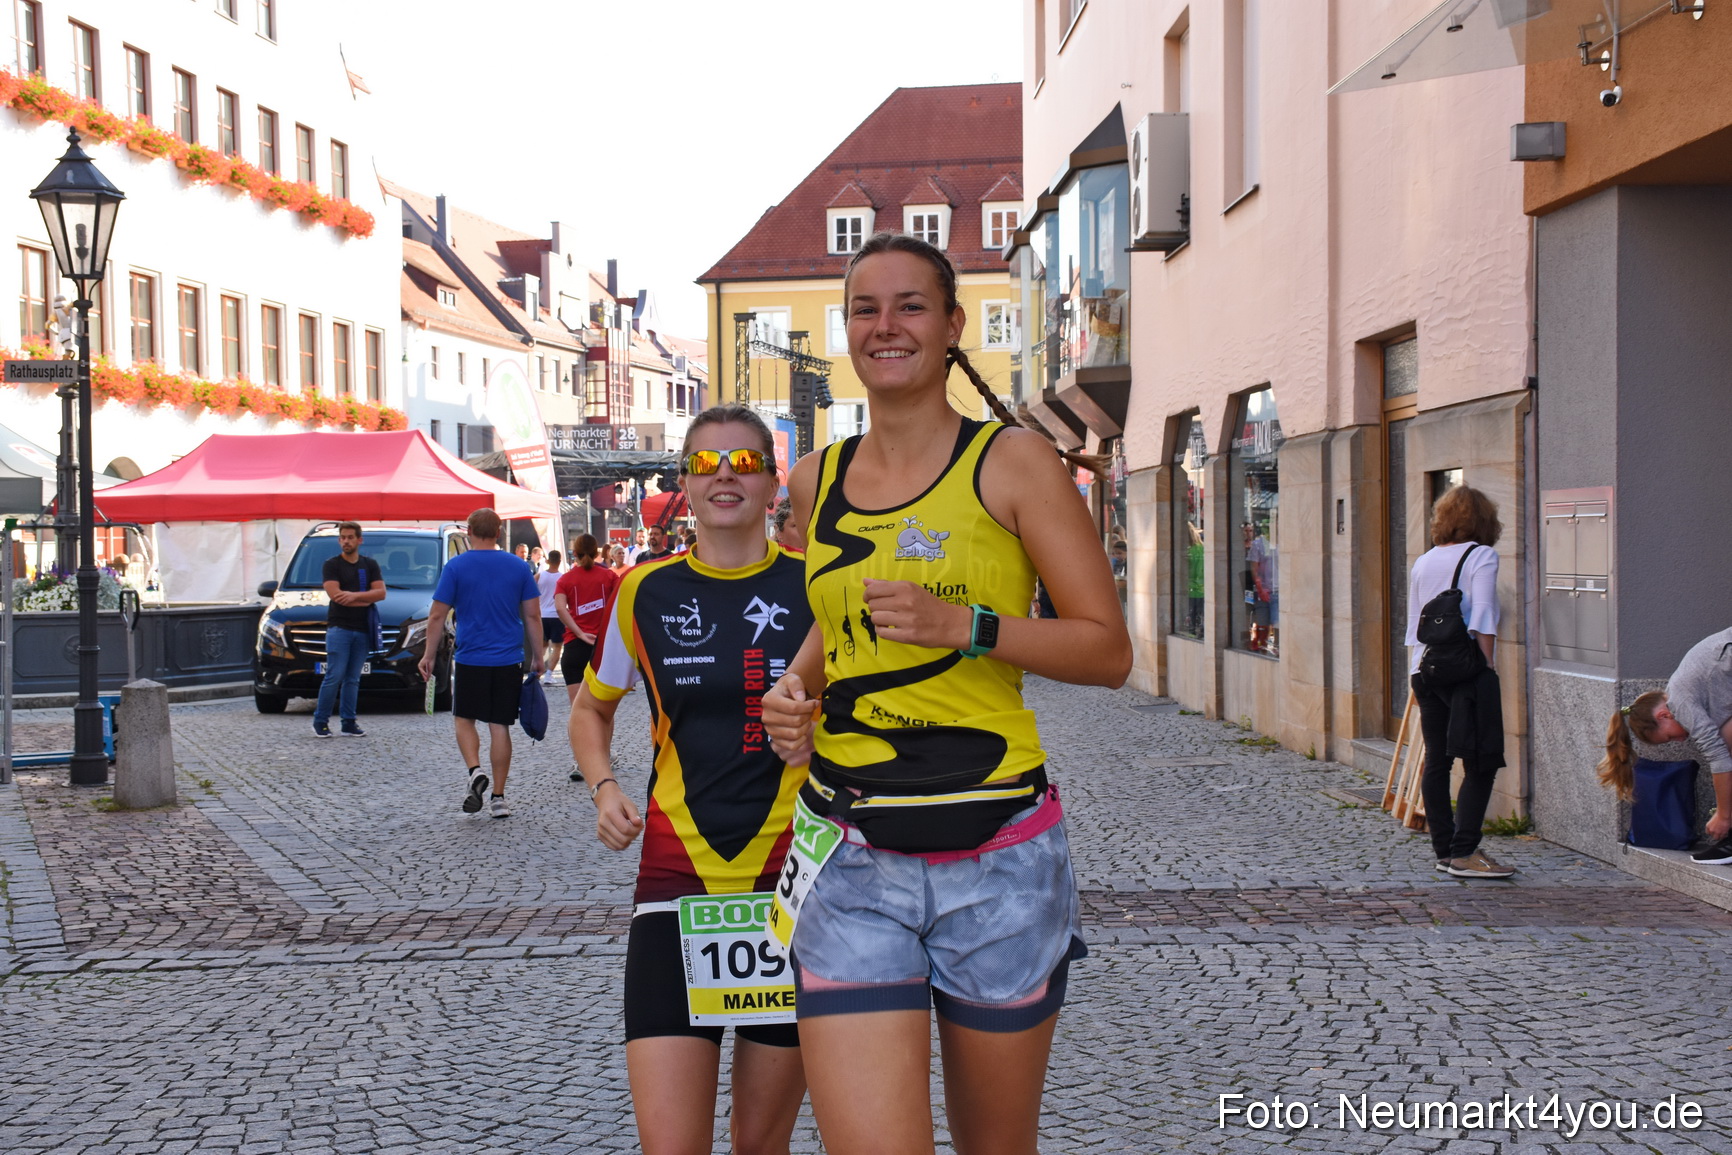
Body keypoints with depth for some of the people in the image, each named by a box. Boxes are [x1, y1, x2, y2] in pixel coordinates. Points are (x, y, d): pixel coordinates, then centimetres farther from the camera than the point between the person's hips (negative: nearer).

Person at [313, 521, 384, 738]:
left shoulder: (370, 565, 13)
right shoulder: (332, 564, 3)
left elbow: (381, 593, 1)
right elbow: (335, 595, -9)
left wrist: (354, 595, -14)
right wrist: (366, 599, -5)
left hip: (363, 629, 3)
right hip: (339, 628, -3)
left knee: (353, 679, 5)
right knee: (334, 677, -9)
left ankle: (349, 722, 8)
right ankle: (320, 722, -2)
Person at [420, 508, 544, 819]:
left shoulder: (456, 566, -4)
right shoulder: (519, 566, 2)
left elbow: (437, 616, -3)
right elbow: (533, 616, 4)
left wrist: (429, 654, 7)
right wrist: (537, 657, 12)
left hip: (470, 658, -2)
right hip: (509, 659, 2)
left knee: (464, 718, 14)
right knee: (500, 725, 6)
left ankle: (475, 771, -10)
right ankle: (498, 797, 6)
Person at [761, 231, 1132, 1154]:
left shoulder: (1012, 463, -2)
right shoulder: (815, 482, 11)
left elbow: (1108, 650, -4)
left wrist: (962, 625, -17)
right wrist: (797, 688, 7)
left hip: (998, 857, -2)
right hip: (852, 862, 2)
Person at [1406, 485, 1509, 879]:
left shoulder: (1422, 562, 14)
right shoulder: (1481, 556, -3)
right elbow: (1482, 621, -11)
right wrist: (1488, 670, -9)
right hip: (1466, 672, -7)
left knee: (1436, 761, 10)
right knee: (1481, 764, -4)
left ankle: (1443, 849, 14)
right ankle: (1464, 852, -9)